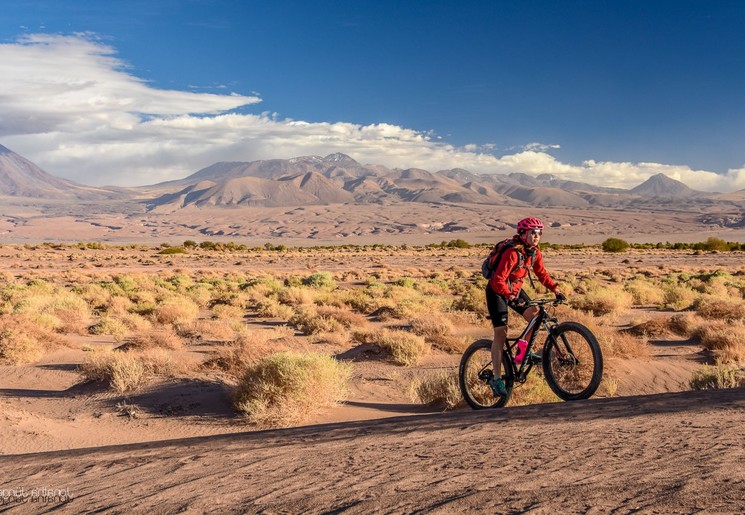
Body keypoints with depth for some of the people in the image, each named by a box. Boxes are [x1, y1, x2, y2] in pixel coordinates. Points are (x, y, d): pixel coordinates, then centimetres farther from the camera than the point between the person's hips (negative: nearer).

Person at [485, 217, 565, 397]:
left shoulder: (535, 252, -5)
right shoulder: (512, 252, -28)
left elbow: (542, 274, 5)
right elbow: (499, 280, -32)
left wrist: (556, 289, -7)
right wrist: (511, 297, -43)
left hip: (515, 289, 7)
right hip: (497, 291, -7)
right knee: (501, 333, -11)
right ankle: (497, 379, -7)